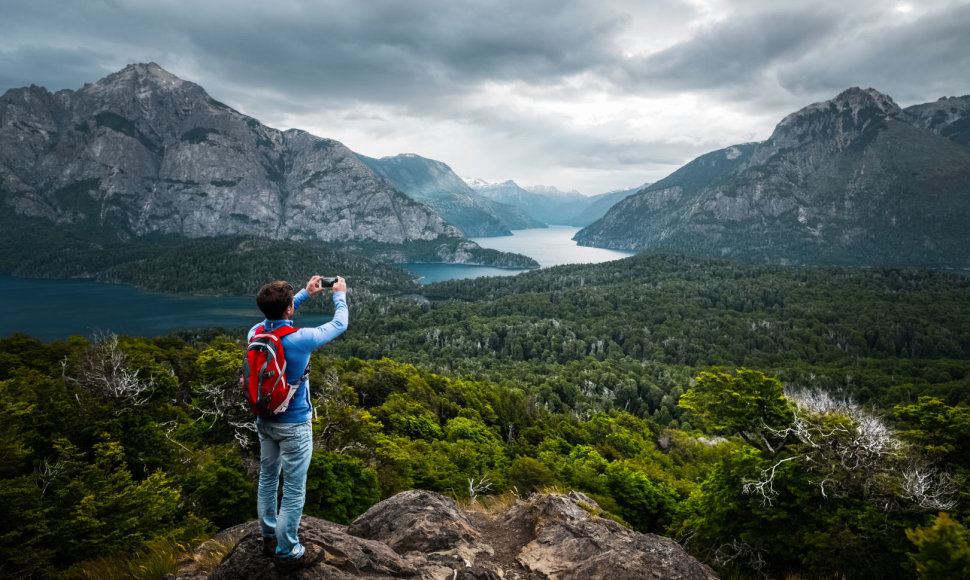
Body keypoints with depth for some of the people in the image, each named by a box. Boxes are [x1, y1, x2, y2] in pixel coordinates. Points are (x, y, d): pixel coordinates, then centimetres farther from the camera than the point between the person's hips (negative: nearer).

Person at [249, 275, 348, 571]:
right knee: (294, 490, 7)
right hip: (294, 425, -7)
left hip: (264, 420, 7)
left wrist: (306, 293, 19)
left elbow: (275, 317, 16)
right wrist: (340, 296, 8)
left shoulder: (255, 332, -9)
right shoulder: (300, 339, -27)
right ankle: (288, 552, 20)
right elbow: (339, 325, -10)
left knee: (267, 479, 22)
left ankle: (269, 537, 40)